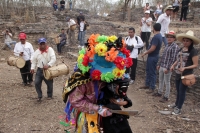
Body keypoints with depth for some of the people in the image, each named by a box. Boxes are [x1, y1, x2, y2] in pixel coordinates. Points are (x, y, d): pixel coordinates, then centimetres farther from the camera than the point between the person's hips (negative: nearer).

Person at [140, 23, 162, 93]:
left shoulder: (156, 37, -23)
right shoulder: (159, 36, 8)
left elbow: (152, 48, -25)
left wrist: (145, 53, -13)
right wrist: (147, 52, 16)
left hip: (153, 57, -10)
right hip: (151, 56, 10)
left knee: (152, 72, -1)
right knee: (148, 71, 19)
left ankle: (152, 88, 9)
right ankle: (147, 84, 30)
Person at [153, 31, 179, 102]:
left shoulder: (175, 46, -14)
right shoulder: (167, 45, 13)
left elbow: (173, 59, -19)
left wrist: (167, 68, -21)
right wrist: (159, 64, 17)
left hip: (167, 67, -8)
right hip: (161, 66, 8)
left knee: (167, 82, 1)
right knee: (160, 80, 19)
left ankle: (166, 97, 11)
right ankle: (159, 92, 36)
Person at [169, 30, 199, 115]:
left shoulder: (193, 51, -13)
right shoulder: (181, 49, 6)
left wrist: (185, 68, -25)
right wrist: (173, 65, 2)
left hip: (186, 75, -6)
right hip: (178, 73, 7)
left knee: (182, 91, 2)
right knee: (178, 90, 20)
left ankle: (178, 108, 14)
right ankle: (176, 104, 39)